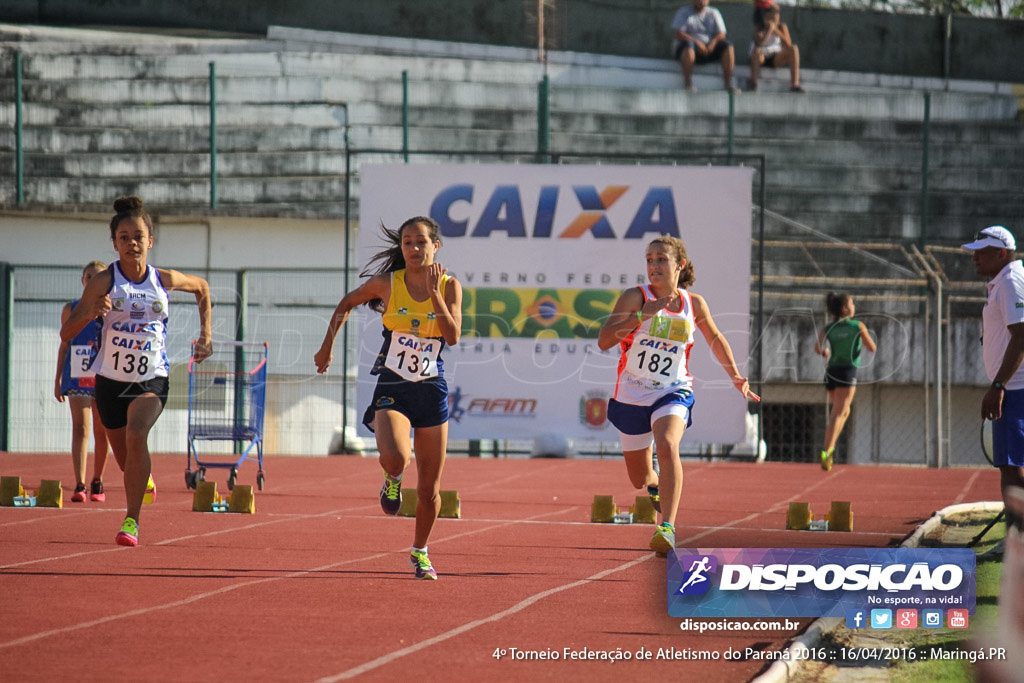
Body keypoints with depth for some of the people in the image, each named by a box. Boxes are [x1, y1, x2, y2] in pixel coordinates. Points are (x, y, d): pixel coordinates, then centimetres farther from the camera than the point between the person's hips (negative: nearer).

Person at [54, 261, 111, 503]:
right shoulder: (71, 310, 8)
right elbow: (64, 345, 13)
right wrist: (58, 379, 10)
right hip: (77, 376, 0)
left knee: (101, 431, 7)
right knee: (80, 428, -10)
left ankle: (97, 483, 21)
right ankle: (79, 485, -16)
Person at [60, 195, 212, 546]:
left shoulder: (164, 279, -4)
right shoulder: (104, 282, -11)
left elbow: (202, 287, 19)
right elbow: (66, 334, -14)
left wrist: (205, 335, 15)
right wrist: (90, 312, -33)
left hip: (152, 379, -1)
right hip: (111, 380, 1)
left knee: (136, 434, -30)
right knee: (126, 459, 15)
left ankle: (132, 520, -26)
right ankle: (144, 481, 54)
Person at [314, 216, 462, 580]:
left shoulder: (449, 286, -3)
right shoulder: (387, 284, -4)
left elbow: (453, 336, -16)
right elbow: (346, 304, 14)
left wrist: (434, 293, -22)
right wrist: (327, 345, 12)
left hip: (431, 391, 1)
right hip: (392, 389, -1)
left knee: (429, 489, 7)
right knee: (395, 457, -32)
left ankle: (420, 551, 32)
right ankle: (392, 479, 7)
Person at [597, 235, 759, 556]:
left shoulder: (694, 304, 0)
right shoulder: (635, 298, -8)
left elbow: (715, 338, 20)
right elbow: (604, 340, -20)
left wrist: (736, 377, 17)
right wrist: (643, 314, -29)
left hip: (673, 393, -1)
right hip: (632, 396, 1)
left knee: (667, 445, -33)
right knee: (640, 479, 12)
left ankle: (667, 528, -39)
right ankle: (657, 487, 53)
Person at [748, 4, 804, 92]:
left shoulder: (782, 27, -8)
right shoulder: (759, 28, -16)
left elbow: (788, 46, -22)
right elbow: (759, 44, -34)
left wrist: (777, 31, -31)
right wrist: (769, 30, -40)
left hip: (776, 59, 4)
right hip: (761, 58, -3)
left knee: (794, 49, -21)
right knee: (757, 50, -38)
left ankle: (795, 84, -27)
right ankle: (753, 81, -29)